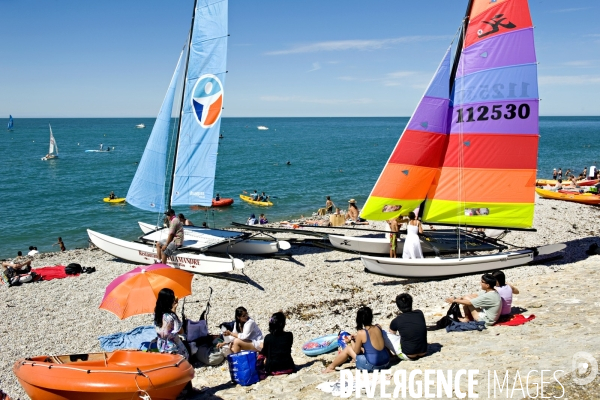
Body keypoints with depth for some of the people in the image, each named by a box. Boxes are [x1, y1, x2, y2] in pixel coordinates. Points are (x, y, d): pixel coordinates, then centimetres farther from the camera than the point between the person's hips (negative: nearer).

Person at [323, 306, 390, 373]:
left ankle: (331, 367, 30)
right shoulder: (379, 327, 1)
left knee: (348, 348, 13)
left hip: (372, 366, -6)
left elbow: (357, 351, -1)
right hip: (386, 362, 6)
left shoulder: (361, 333, -14)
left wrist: (351, 342, 16)